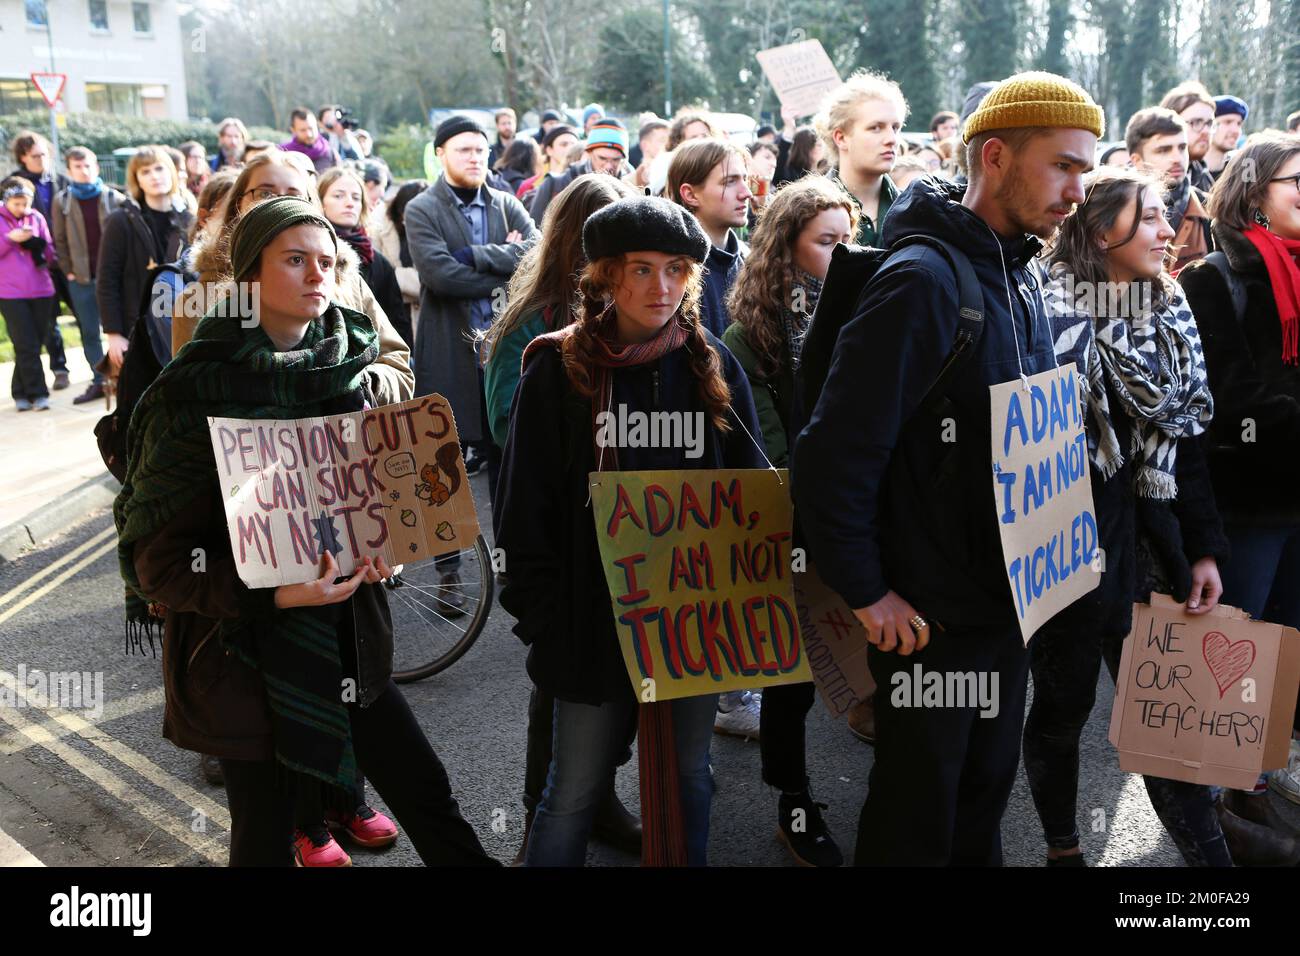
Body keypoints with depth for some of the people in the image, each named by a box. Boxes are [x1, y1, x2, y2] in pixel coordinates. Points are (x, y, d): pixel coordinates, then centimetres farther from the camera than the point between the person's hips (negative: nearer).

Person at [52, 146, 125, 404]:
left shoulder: (115, 198, -1)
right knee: (89, 332, 7)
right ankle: (99, 381, 14)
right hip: (81, 279, 2)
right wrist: (69, 270, 0)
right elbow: (60, 240, 6)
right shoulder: (61, 201, 5)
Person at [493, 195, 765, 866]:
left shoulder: (714, 368, 2)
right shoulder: (559, 371, -6)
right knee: (575, 792, 9)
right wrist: (543, 621, -9)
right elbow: (524, 511, -4)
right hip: (597, 620, -2)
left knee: (687, 778, 15)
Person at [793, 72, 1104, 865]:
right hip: (932, 616, -8)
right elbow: (834, 455, -25)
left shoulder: (1019, 276, 6)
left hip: (1010, 600, 8)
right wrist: (865, 592, -18)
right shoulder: (925, 281, -22)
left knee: (986, 791, 23)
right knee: (916, 823, 10)